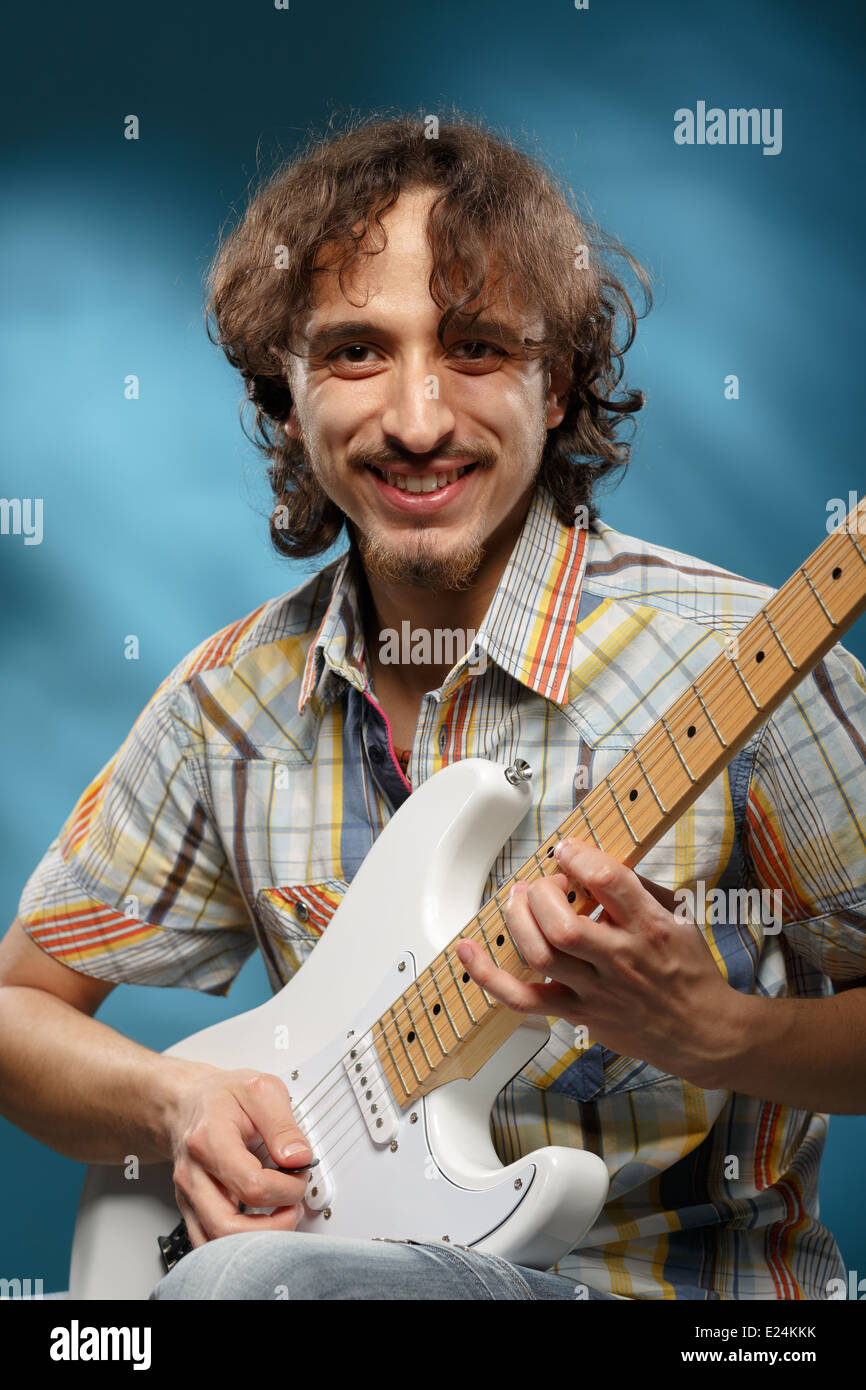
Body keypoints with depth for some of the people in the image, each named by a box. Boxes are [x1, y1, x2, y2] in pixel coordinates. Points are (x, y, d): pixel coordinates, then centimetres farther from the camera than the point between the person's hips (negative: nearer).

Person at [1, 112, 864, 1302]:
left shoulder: (735, 664, -12)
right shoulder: (234, 702, 3)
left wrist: (705, 1031, -23)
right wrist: (178, 1103, -8)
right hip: (340, 1241, 4)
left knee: (244, 1283, -30)